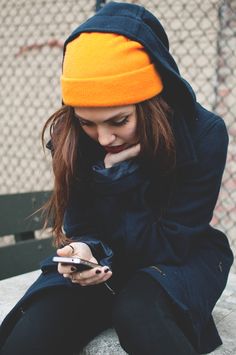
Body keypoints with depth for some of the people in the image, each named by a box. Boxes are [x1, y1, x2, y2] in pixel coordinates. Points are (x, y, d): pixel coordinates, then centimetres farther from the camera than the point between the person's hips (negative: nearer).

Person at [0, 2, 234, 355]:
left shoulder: (204, 134, -20)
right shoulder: (70, 136, -11)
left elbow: (169, 244, -17)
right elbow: (78, 226, -2)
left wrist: (112, 177, -26)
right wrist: (85, 250, -26)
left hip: (181, 258, -2)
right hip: (105, 260, 3)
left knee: (139, 313, -37)